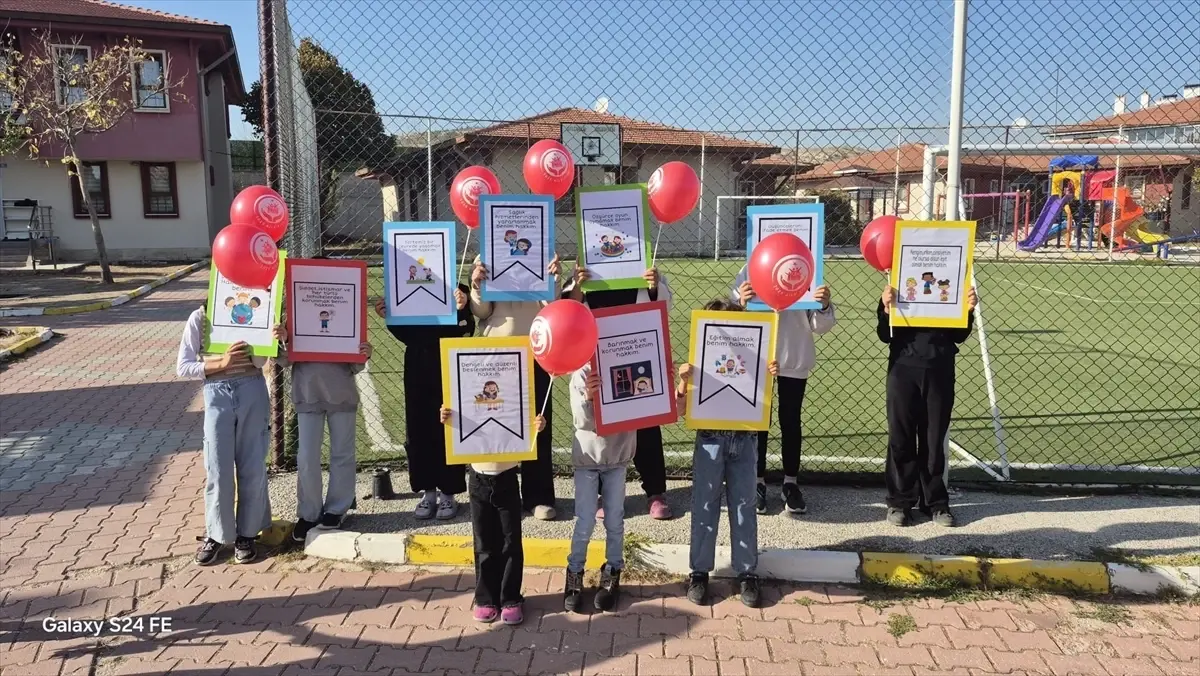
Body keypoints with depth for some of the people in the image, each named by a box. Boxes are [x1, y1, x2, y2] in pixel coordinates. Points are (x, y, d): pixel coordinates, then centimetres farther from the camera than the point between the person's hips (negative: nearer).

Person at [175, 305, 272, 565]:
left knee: (253, 468, 4)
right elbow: (183, 367, -2)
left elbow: (259, 361, -3)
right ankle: (215, 535, 17)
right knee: (218, 470, 1)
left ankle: (246, 534, 17)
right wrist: (221, 362, -14)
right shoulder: (200, 318, 2)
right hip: (218, 394, -1)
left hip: (252, 390, 1)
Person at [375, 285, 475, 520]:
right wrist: (388, 317, -5)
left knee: (447, 430, 1)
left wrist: (462, 309, -28)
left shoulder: (455, 288, -4)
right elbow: (405, 333, 10)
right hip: (417, 367, 4)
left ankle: (448, 493, 13)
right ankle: (428, 491, 19)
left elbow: (466, 329, -11)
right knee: (418, 430, 7)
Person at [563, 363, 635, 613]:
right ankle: (574, 574, 22)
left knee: (615, 521, 11)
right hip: (588, 457, -2)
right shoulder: (582, 374, -12)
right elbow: (581, 420, -17)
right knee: (585, 523, 5)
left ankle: (612, 574, 27)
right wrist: (587, 398, -37)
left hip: (618, 456, 2)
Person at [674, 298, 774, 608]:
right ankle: (699, 571, 20)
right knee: (704, 507, 8)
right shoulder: (699, 362, -6)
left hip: (744, 442, 2)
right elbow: (680, 409, -4)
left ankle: (747, 573, 21)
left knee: (744, 507, 10)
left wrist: (770, 376, -13)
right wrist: (683, 381, -22)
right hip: (710, 442, -1)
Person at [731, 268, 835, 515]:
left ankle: (791, 483, 21)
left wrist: (824, 306, -21)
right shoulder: (749, 271, -2)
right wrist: (741, 304, -23)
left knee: (790, 421, 9)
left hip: (795, 360, 0)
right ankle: (757, 482, 20)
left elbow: (821, 326, -1)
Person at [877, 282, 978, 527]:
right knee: (901, 438, 4)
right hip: (904, 369, -1)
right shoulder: (898, 286, 1)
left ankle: (935, 502, 18)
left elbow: (959, 336, 8)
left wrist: (967, 310, -8)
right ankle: (900, 502, 13)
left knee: (935, 439, 8)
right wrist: (887, 309, -19)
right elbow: (885, 335, -2)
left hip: (940, 371, 1)